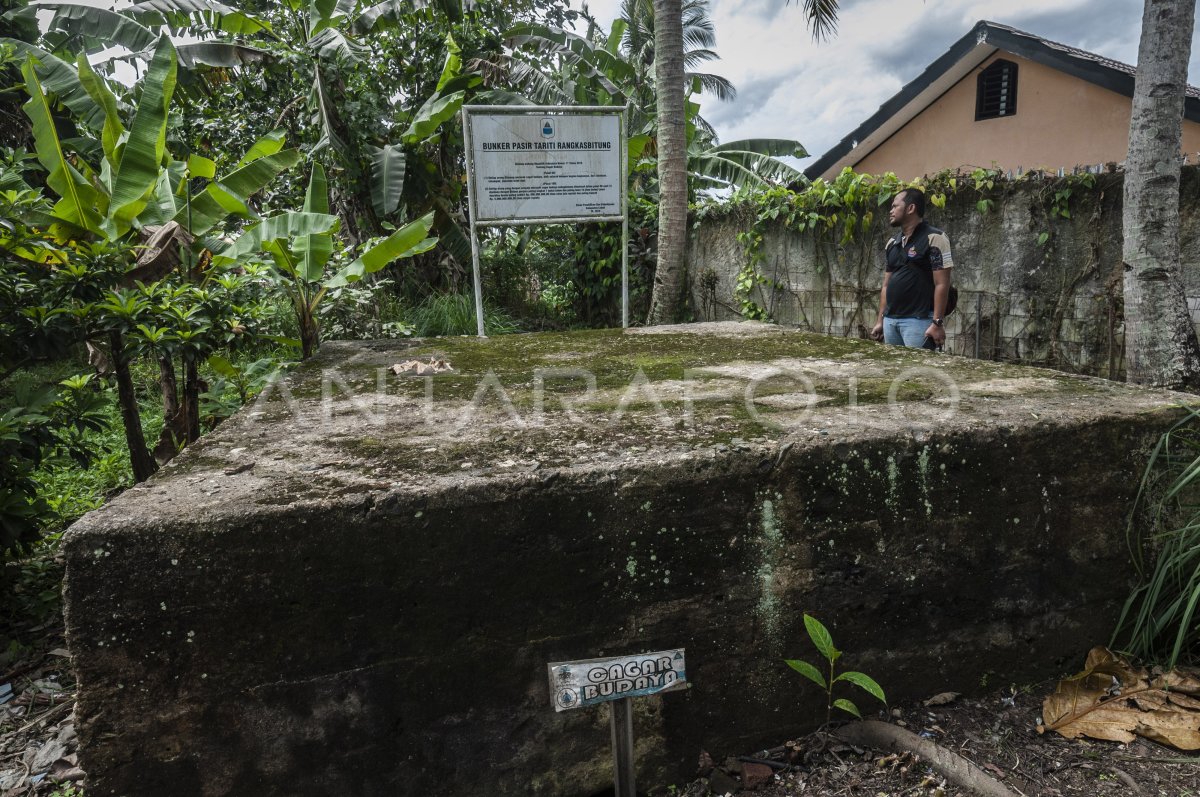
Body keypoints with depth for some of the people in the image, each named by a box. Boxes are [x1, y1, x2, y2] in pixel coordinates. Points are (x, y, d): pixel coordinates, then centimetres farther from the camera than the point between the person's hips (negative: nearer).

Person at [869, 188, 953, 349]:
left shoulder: (934, 238, -7)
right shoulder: (892, 243, 15)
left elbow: (941, 284, -11)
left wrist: (937, 323, -16)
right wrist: (880, 320, 13)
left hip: (918, 320, -7)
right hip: (890, 320, 7)